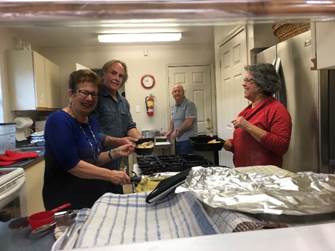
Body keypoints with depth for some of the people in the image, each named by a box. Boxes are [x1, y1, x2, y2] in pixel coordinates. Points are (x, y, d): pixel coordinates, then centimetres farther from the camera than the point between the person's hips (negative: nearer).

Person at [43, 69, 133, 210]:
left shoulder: (92, 122, 6)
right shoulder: (59, 120, -18)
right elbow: (71, 164, -24)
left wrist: (115, 153, -3)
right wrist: (110, 175, -25)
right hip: (66, 201, -7)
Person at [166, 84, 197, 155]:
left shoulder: (189, 104, -10)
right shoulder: (173, 107, 15)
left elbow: (189, 122, -18)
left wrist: (177, 131, -14)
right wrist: (170, 131, 7)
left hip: (187, 140, -7)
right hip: (178, 140, 7)